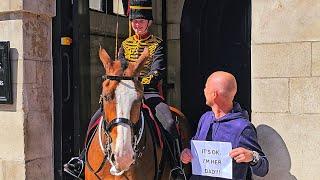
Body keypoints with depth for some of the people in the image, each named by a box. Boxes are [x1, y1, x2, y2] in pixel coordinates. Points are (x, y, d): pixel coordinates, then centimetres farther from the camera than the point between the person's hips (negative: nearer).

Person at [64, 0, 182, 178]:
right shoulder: (126, 44, 15)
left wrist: (142, 84, -30)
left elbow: (159, 71, -12)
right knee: (96, 119, -8)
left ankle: (176, 166, -19)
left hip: (150, 92, -4)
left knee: (169, 123, -28)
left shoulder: (157, 45, 3)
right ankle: (84, 159, 3)